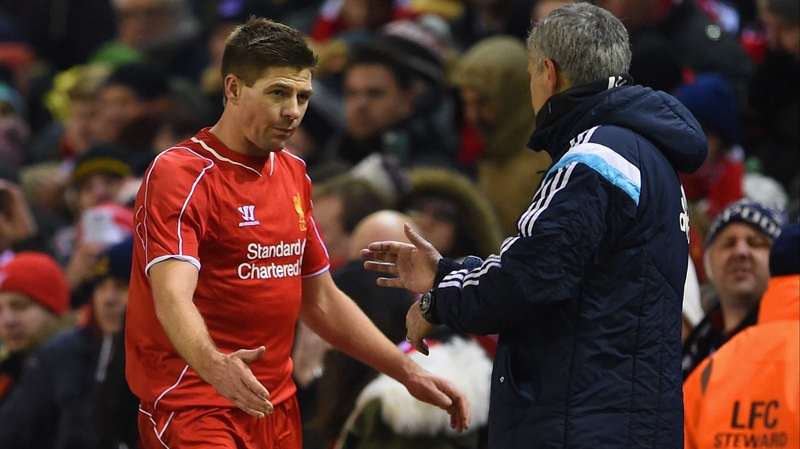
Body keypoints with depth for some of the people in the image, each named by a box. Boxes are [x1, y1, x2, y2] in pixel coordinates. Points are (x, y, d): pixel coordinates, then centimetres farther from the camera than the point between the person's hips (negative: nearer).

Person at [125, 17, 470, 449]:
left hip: (278, 411, 7)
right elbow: (173, 296, -25)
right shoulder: (179, 174, -11)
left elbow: (320, 300, 21)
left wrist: (408, 373, 15)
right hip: (196, 411, -7)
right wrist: (214, 366, -44)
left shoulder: (294, 174, 14)